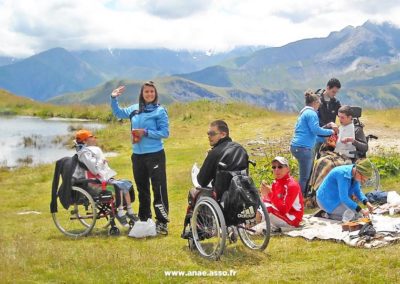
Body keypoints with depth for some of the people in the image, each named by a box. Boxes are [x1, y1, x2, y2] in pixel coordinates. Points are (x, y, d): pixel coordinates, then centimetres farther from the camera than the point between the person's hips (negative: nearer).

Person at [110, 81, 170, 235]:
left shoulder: (160, 111, -5)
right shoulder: (134, 109, 9)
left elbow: (165, 133, -10)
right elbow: (118, 113, 25)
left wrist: (146, 132, -15)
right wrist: (114, 98, 13)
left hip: (155, 155, -6)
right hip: (137, 155, 6)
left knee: (159, 188, -8)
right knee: (142, 189, 15)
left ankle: (162, 222, -5)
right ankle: (144, 219, 28)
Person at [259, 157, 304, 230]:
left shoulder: (292, 185, -21)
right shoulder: (276, 183, 3)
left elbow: (284, 210, -31)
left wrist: (270, 194, -35)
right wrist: (264, 194, -21)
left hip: (292, 219, -9)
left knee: (268, 210, -29)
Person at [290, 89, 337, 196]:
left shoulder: (304, 113, 22)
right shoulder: (311, 113, -8)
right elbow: (316, 130, -17)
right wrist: (330, 131, -3)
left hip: (296, 146, 10)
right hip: (303, 147, -10)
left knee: (306, 175, 16)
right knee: (304, 177, -5)